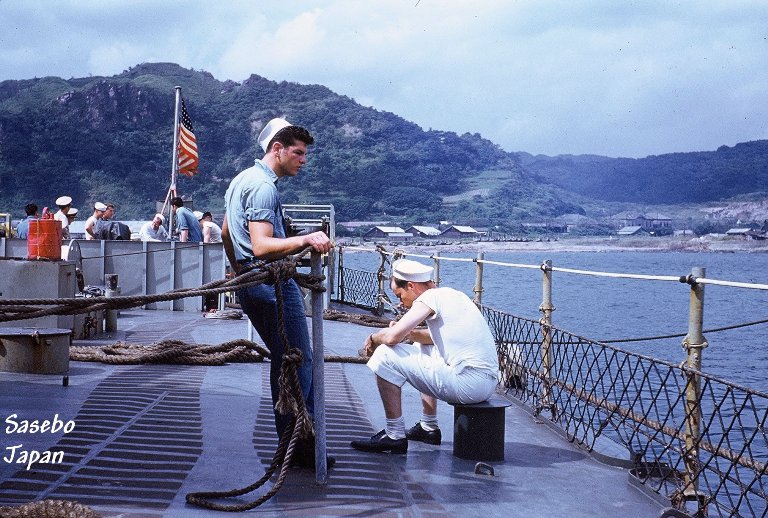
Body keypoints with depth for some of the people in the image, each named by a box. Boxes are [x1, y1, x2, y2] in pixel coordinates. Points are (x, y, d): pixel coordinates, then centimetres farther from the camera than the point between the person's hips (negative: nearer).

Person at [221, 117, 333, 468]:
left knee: (286, 361, 14)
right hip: (274, 285, -11)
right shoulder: (264, 186, -15)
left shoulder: (242, 179, 18)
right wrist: (306, 239, -38)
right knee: (299, 362, -8)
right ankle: (299, 447, -7)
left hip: (250, 285, 11)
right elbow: (262, 247, -26)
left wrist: (239, 272, 38)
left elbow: (225, 233, 29)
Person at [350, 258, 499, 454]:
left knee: (385, 357, -6)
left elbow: (392, 337, -15)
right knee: (421, 349, 34)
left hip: (469, 383, -10)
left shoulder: (430, 297, -9)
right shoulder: (451, 294, 18)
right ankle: (429, 428, 35)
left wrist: (373, 338, 6)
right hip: (488, 381, 10)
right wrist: (408, 333, 14)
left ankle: (395, 436, -1)